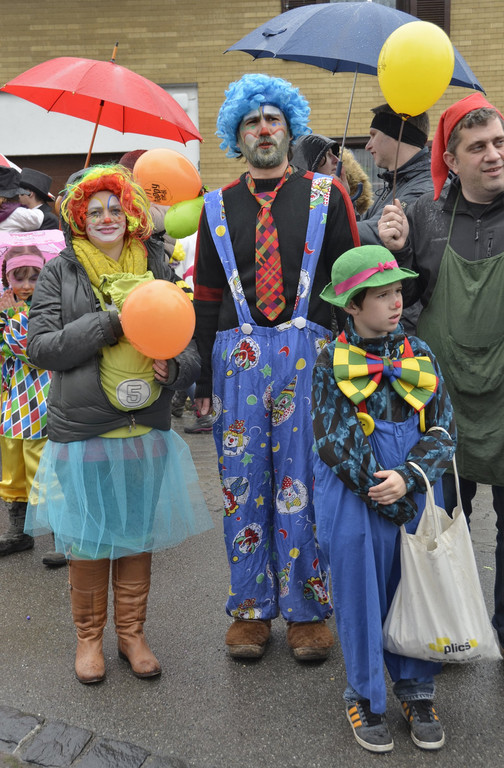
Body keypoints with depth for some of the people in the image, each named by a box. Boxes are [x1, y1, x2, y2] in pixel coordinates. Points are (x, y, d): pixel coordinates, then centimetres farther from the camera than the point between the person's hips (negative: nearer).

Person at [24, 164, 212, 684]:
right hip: (82, 431, -2)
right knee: (87, 540, 8)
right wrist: (111, 322, -16)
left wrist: (174, 368, -13)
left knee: (138, 537, 13)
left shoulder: (156, 267, 7)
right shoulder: (60, 272, 0)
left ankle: (131, 632, 32)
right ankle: (89, 636, 30)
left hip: (146, 430, 3)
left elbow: (189, 343, 10)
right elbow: (40, 345, -9)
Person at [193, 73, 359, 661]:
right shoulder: (218, 208, 11)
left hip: (310, 354, -1)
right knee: (244, 483, 7)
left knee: (306, 482, 3)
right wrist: (204, 379, 7)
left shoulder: (326, 195, 6)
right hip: (238, 356, 2)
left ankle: (306, 610, 20)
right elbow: (206, 298, 11)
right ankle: (252, 608, 23)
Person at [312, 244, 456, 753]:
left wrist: (407, 478, -14)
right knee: (361, 594, 7)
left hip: (415, 495, 3)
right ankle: (365, 696, 27)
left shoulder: (420, 355, 5)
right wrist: (383, 495, -12)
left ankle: (416, 691, 31)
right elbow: (332, 439, -9)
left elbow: (443, 429, 2)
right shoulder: (332, 361, -5)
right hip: (353, 501, -3)